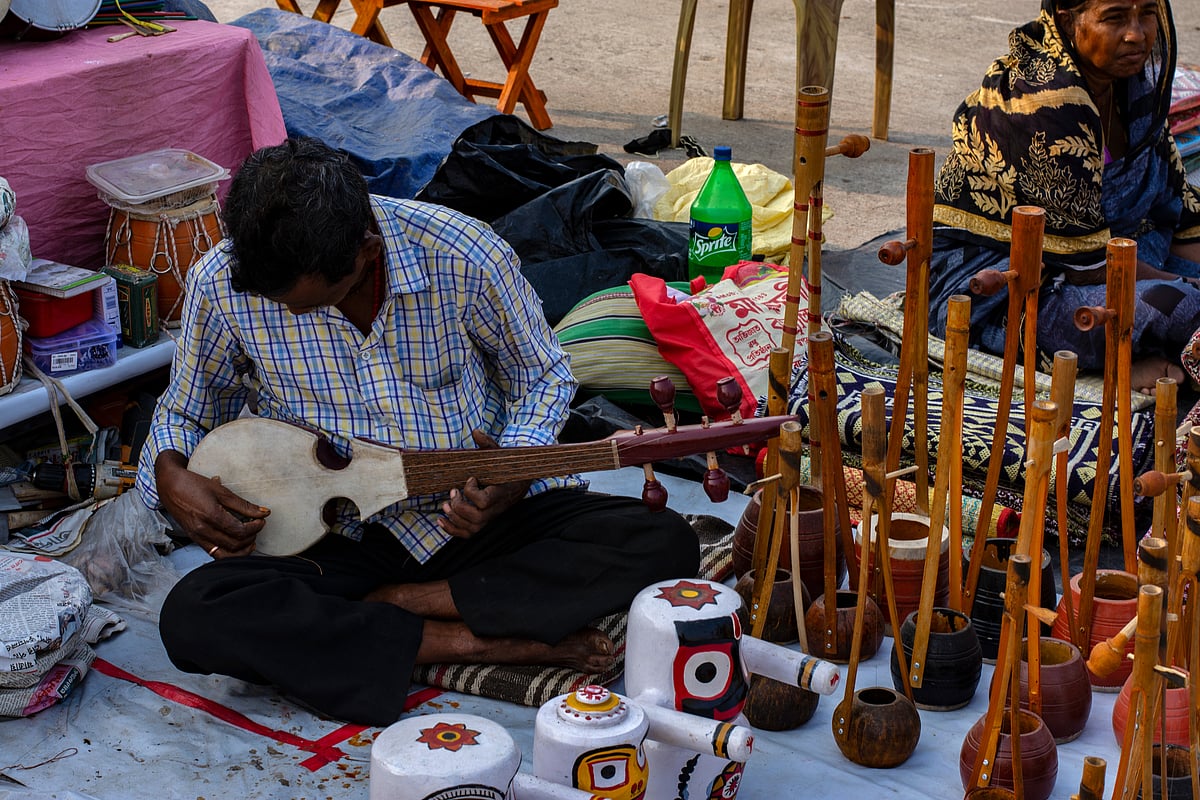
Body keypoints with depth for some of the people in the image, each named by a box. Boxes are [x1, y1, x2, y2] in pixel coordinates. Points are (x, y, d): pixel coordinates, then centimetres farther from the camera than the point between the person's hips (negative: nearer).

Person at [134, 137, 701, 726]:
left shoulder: (463, 257, -17)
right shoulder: (222, 283, -12)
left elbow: (543, 376, 1)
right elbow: (183, 412, 8)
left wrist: (514, 475, -18)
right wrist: (172, 478, -15)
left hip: (477, 509, 0)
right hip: (343, 536, 1)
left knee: (662, 545, -24)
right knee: (193, 619, -29)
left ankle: (398, 604, -17)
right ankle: (478, 643, -23)